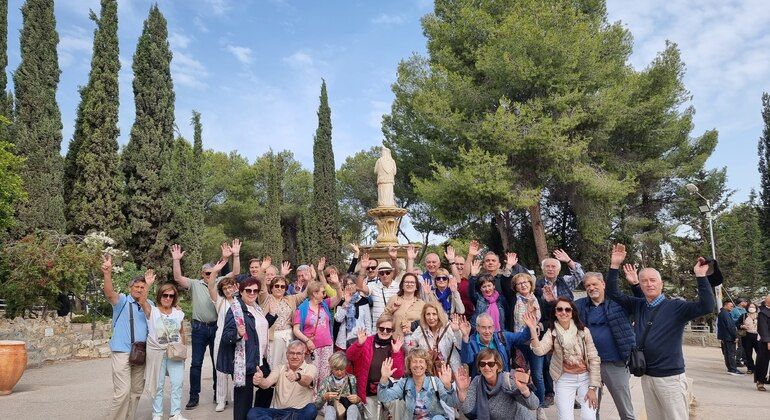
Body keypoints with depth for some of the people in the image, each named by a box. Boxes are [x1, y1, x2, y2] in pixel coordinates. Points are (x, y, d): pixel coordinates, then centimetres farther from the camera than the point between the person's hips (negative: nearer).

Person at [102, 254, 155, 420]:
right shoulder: (122, 300, -1)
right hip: (122, 352, -5)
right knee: (123, 391, -11)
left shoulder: (149, 304, 13)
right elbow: (109, 293, -21)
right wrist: (107, 273, -38)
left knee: (136, 391, 12)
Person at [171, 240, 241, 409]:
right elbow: (178, 278, -7)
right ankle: (194, 396, 13)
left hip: (217, 327, 1)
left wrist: (235, 255, -15)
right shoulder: (195, 284, 4)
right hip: (199, 328, -1)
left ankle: (218, 393, 22)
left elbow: (235, 273, -4)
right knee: (196, 363, 4)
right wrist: (176, 260, -18)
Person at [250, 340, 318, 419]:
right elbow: (267, 383, -7)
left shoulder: (310, 368, 2)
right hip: (278, 411, 2)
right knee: (253, 413, -22)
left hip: (300, 412, -2)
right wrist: (260, 380, -33)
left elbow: (307, 381, -22)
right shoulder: (279, 368, 11)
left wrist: (297, 377, -46)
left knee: (311, 409, -35)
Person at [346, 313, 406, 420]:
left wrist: (395, 353, -20)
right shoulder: (367, 342, -5)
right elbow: (349, 357, -16)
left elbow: (398, 375, -9)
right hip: (369, 392, 0)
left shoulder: (397, 346, -3)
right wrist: (359, 344, -33)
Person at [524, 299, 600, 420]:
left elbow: (594, 359, -5)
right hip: (564, 380, 0)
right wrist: (533, 329, -35)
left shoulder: (583, 331, -6)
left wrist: (592, 388, -9)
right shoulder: (552, 333, -5)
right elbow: (539, 351, -23)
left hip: (586, 378, 0)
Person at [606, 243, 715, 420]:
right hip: (646, 375, 5)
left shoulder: (675, 306, -7)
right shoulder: (637, 306, 6)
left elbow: (706, 306, -19)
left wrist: (700, 276, -25)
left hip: (670, 376, -5)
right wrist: (615, 265, -3)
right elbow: (613, 293, 7)